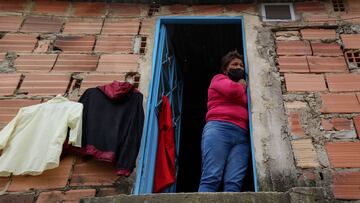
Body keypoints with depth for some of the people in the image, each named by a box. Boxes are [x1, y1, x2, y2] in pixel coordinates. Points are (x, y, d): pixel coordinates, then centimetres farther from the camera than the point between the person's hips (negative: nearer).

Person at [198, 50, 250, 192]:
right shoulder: (219, 79, 19)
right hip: (218, 129, -5)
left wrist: (242, 88, 14)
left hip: (241, 135, 5)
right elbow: (232, 90, -2)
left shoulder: (244, 89, 36)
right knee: (211, 178, -20)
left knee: (234, 183, -15)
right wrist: (242, 86, 19)